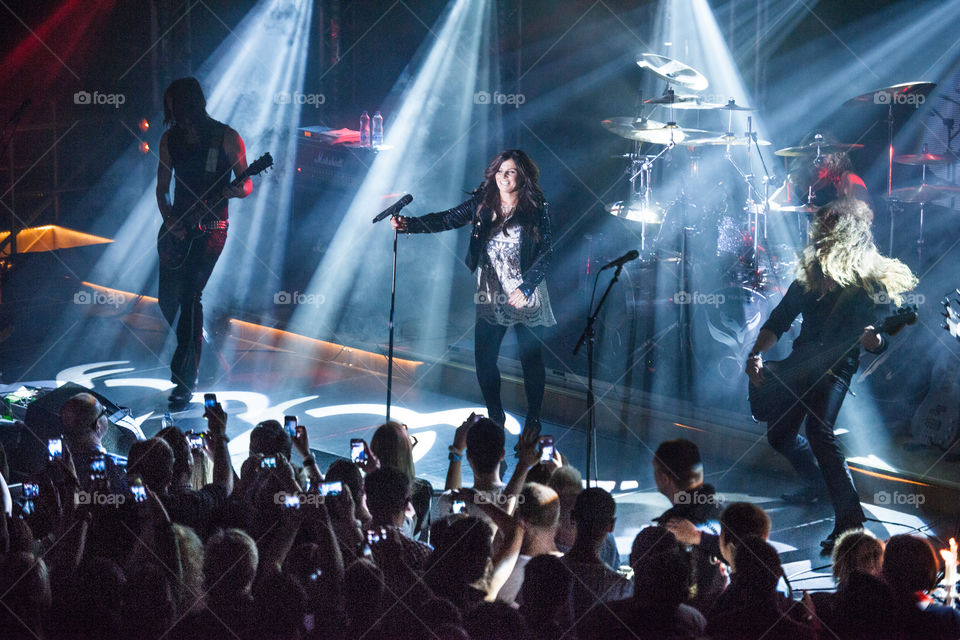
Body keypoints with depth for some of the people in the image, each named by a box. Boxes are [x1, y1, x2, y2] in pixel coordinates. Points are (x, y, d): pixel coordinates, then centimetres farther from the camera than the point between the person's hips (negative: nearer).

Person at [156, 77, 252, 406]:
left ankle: (185, 381, -10)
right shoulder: (170, 139, 6)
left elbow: (246, 185, -2)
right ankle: (193, 345, 36)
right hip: (177, 226, 5)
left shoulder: (226, 138, -6)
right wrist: (169, 219, -4)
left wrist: (236, 190, -25)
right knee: (168, 299, 4)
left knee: (189, 296, -14)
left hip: (211, 227, -5)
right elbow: (162, 187, 13)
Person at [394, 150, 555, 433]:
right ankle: (495, 416, 20)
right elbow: (447, 219, -5)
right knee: (484, 359, 1)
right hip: (490, 294, 3)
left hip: (525, 295, -3)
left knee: (531, 357, 4)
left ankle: (533, 419, 21)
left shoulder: (536, 209, -7)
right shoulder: (482, 203, 1)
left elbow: (546, 251, -8)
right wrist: (409, 224, -19)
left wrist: (525, 287, -17)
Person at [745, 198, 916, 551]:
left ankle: (850, 520, -29)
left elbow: (880, 342, -7)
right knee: (778, 434, 16)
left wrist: (872, 339, -31)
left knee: (818, 429, -28)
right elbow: (780, 319, 10)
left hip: (838, 367, -7)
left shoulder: (873, 283, -9)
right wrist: (756, 355, -3)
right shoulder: (811, 273, 5)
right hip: (801, 362, 7)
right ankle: (817, 482, 46)